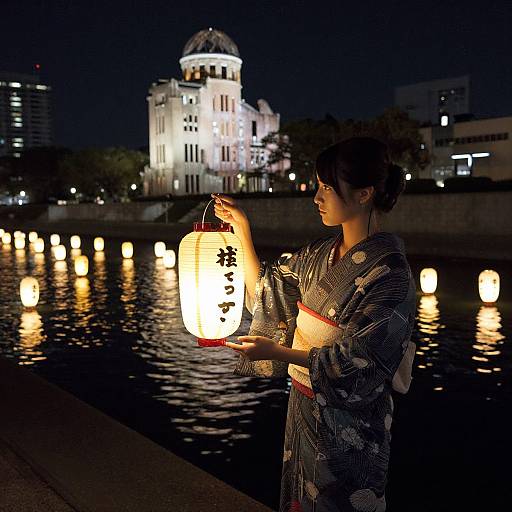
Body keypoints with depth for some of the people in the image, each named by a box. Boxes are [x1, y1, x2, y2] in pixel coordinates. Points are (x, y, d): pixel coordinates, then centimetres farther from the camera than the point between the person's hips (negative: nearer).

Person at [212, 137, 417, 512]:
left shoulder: (388, 272, -22)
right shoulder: (321, 254, 0)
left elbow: (357, 364, -22)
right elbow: (265, 290, 8)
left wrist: (277, 351, -25)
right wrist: (242, 230, 6)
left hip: (348, 421, -7)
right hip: (305, 406, 7)